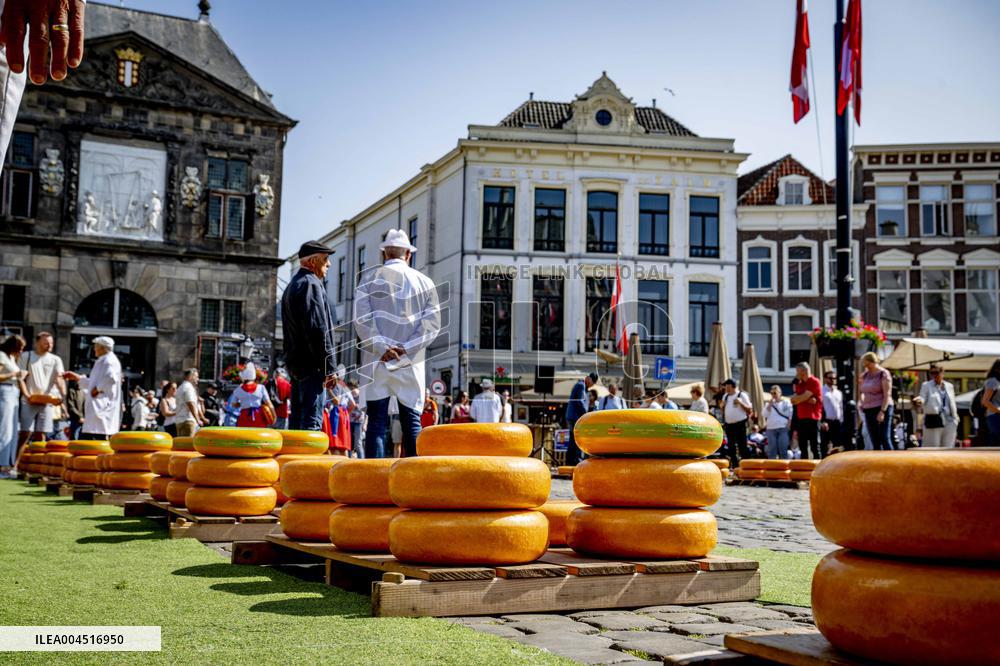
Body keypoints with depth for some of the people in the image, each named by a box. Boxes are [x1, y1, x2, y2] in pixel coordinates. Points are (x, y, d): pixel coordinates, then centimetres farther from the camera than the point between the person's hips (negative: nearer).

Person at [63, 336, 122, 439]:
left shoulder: (109, 360, -11)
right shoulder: (102, 361, 23)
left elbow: (111, 378, -30)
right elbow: (93, 383, 32)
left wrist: (98, 389, -19)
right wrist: (76, 377, 30)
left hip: (103, 407, -11)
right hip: (96, 408, 11)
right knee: (84, 437, 10)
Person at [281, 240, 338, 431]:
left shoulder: (291, 286, 22)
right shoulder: (311, 284, -10)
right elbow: (318, 329, -18)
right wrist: (329, 367, -16)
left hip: (294, 363, 10)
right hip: (312, 365, -10)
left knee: (296, 422, 10)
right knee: (311, 422, -12)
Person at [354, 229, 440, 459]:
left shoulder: (370, 278, 5)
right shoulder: (424, 281, 9)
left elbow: (362, 319, -5)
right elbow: (432, 323, 0)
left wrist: (382, 348, -8)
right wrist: (406, 350, -5)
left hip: (376, 361, -1)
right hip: (411, 363, 1)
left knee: (376, 422, 0)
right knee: (412, 423, 3)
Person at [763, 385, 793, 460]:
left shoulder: (786, 402, 6)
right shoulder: (769, 403, 13)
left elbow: (791, 415, 3)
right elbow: (765, 415, 1)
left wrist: (788, 425, -7)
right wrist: (769, 405, -3)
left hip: (783, 428, -3)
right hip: (771, 429, 3)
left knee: (783, 449, -5)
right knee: (772, 450, 2)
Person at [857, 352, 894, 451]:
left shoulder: (883, 374, -6)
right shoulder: (865, 375, 13)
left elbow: (887, 395, -13)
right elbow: (861, 391, 28)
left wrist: (882, 411, -21)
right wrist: (862, 403, 11)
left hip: (882, 409, -7)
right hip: (868, 411, 7)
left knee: (885, 439, -11)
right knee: (875, 442, 6)